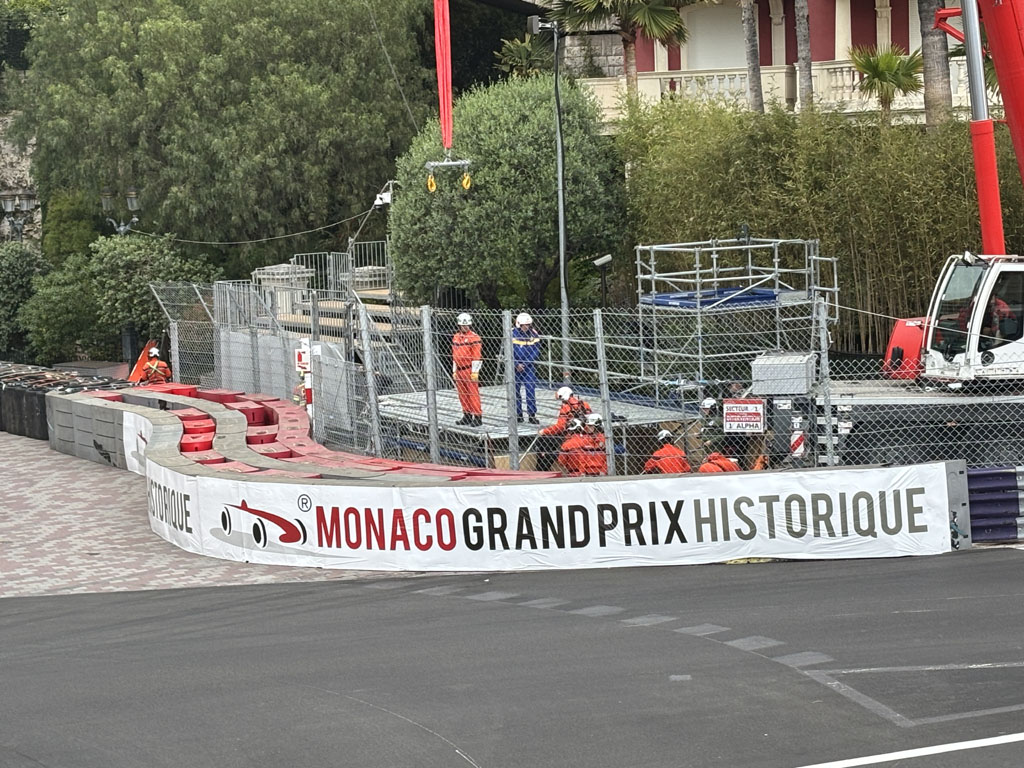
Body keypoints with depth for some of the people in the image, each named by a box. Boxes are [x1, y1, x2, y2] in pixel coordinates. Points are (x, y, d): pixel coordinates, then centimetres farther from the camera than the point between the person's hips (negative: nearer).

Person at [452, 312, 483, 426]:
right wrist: (454, 371, 18)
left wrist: (474, 372, -15)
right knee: (462, 394, 11)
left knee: (473, 394, -8)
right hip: (459, 370, 7)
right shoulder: (455, 338, 14)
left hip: (470, 369, -7)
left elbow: (477, 356, -12)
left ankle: (478, 417, -6)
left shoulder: (474, 337, -9)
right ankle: (467, 416, 21)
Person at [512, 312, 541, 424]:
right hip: (514, 366, 1)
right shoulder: (512, 333, -6)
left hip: (529, 366, -1)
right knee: (515, 390, 5)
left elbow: (535, 352, -5)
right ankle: (518, 414, 16)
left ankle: (532, 415, -5)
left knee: (530, 389, -8)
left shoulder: (533, 334, -5)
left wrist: (524, 364, -13)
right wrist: (517, 364, -14)